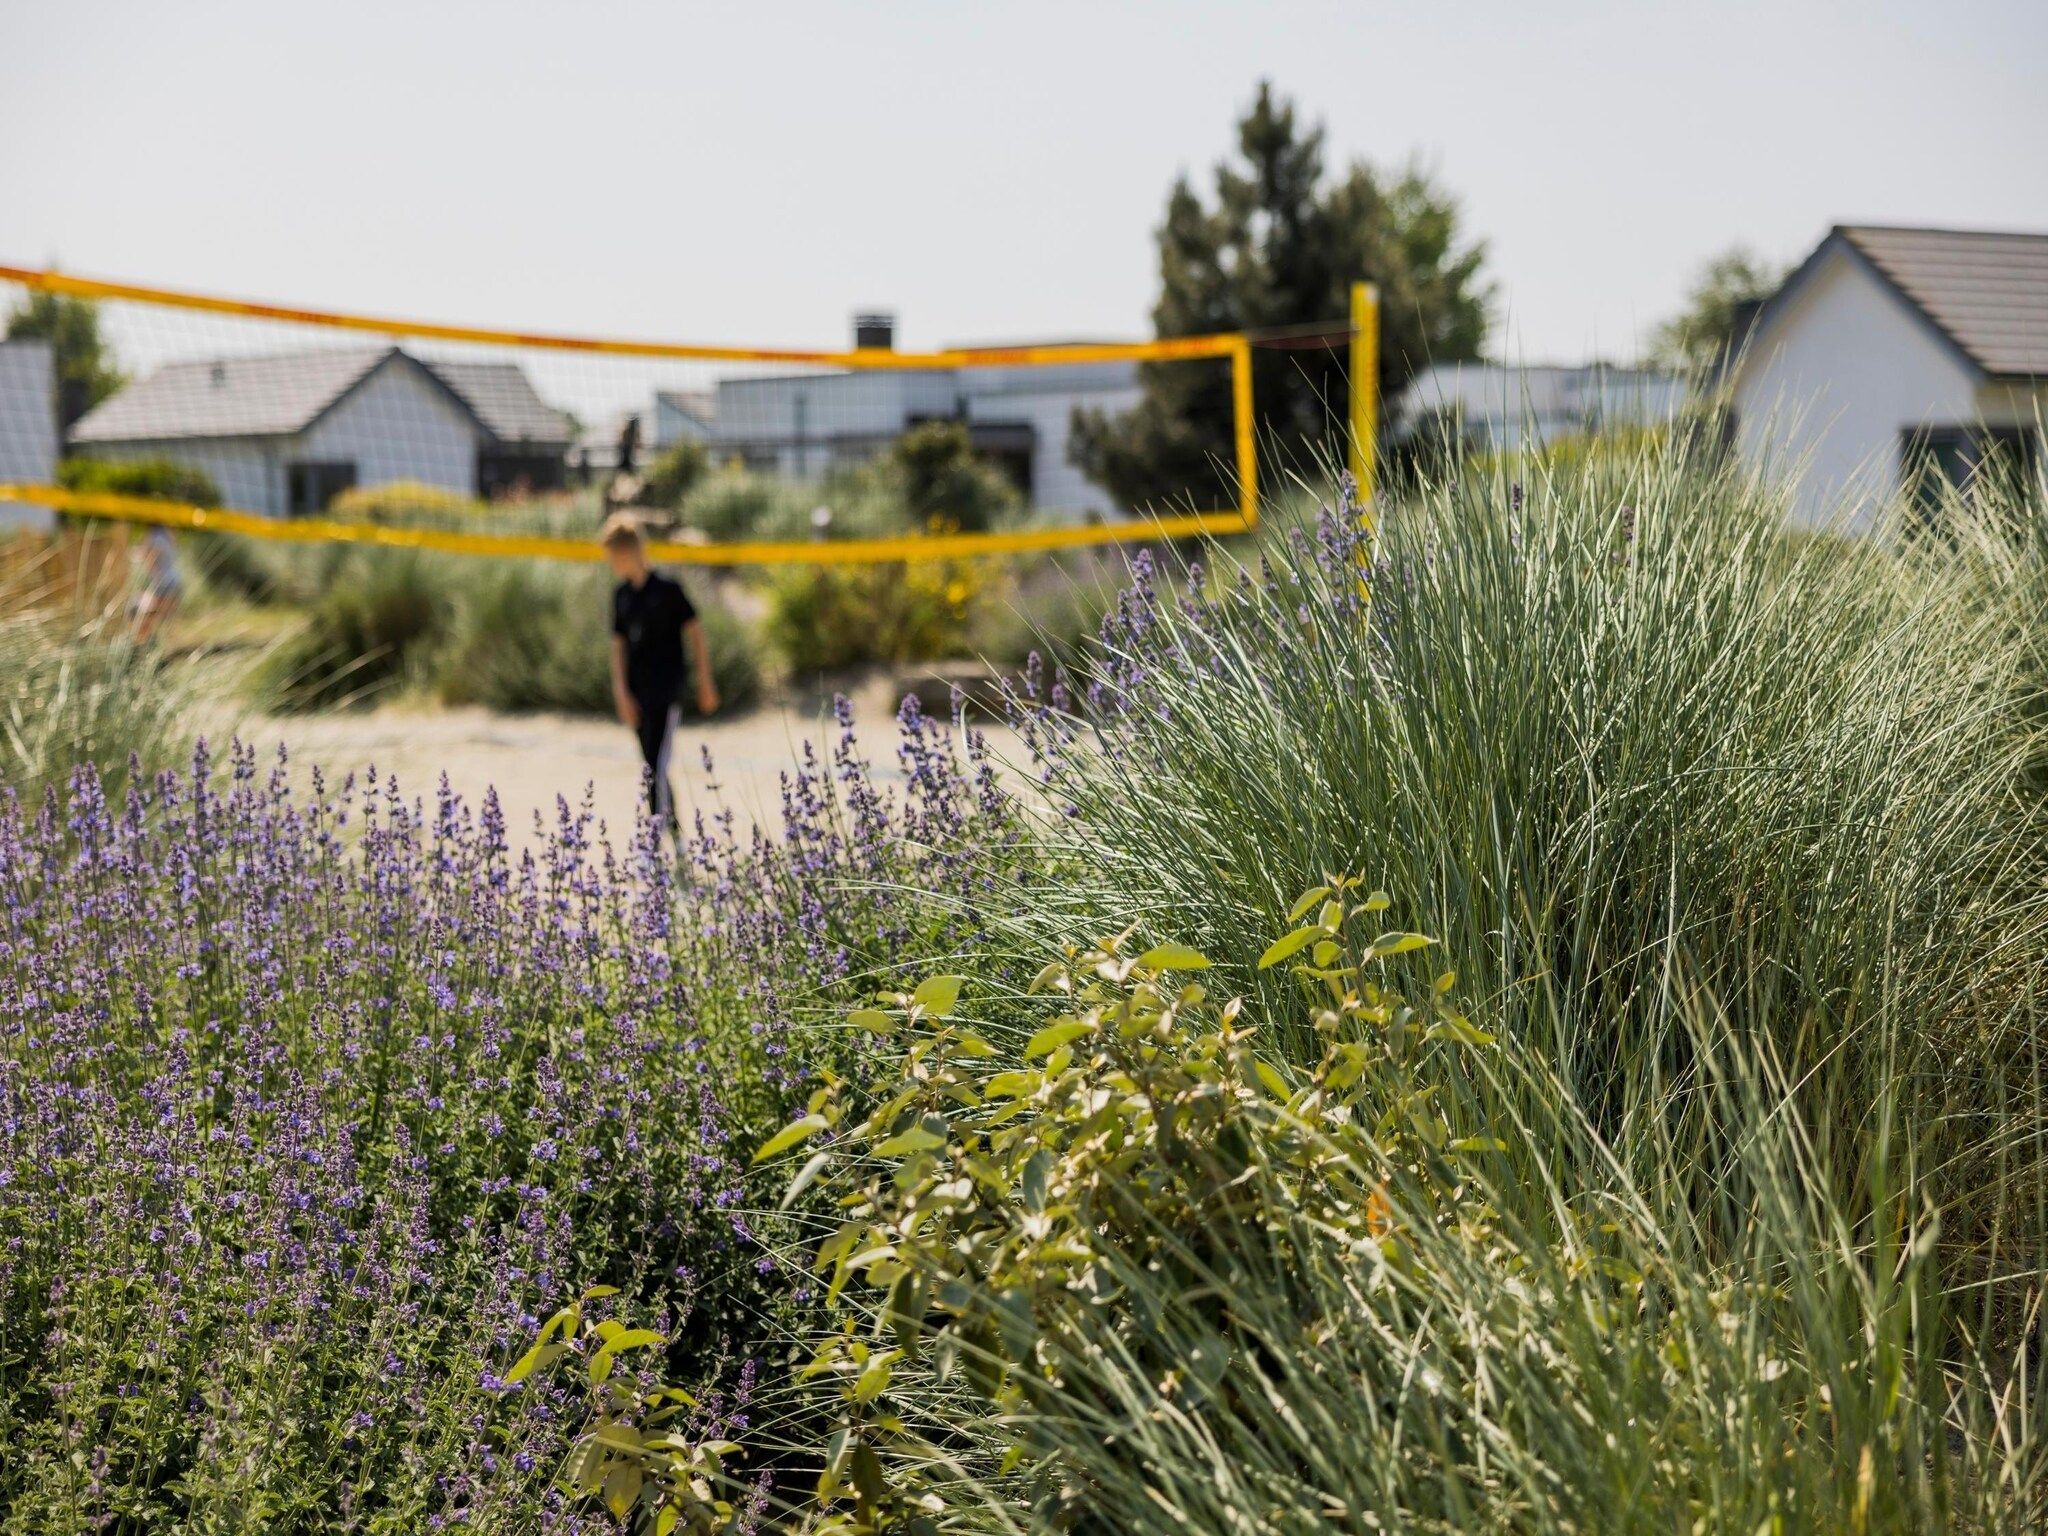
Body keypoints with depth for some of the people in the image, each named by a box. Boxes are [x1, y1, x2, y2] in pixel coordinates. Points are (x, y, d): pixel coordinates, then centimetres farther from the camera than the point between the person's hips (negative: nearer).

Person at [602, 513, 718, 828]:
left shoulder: (668, 588, -8)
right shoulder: (621, 595, 9)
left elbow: (694, 632, -4)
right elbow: (618, 645, 9)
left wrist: (705, 682, -3)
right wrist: (622, 693, -1)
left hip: (666, 693, -6)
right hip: (636, 695, 6)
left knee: (657, 764, -13)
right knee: (650, 769, 12)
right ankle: (672, 824, 24)